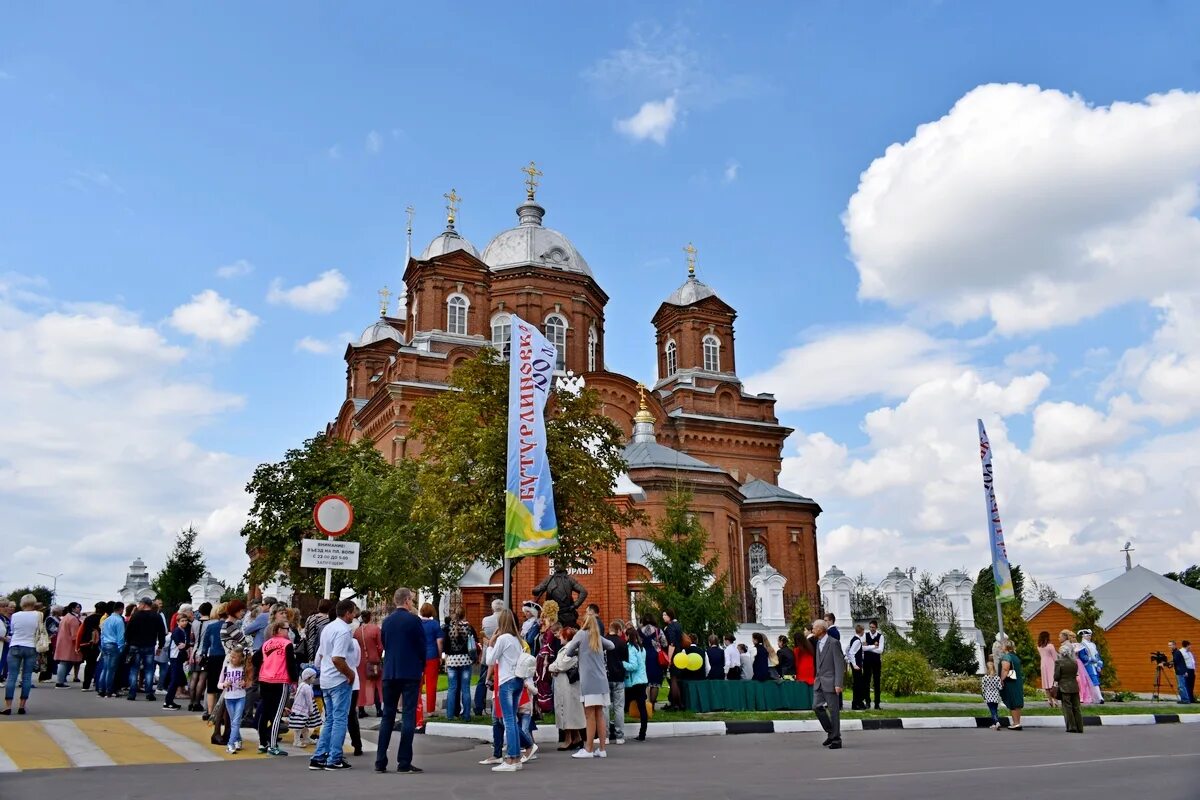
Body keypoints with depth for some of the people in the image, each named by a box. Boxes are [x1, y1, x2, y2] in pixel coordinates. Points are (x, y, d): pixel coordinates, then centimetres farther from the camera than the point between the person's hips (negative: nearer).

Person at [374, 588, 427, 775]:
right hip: (410, 673, -5)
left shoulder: (386, 621, 7)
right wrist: (421, 667, 11)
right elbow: (422, 646, -5)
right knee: (408, 716, -2)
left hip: (389, 673, 5)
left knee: (387, 716, 11)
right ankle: (404, 763, -3)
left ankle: (380, 762, 10)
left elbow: (384, 645, 13)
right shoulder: (413, 620, -9)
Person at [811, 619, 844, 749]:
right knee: (817, 707, 2)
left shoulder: (833, 643, -12)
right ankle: (831, 733, 18)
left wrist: (838, 684, -19)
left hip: (830, 682, -8)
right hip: (819, 682, 8)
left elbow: (839, 664, -14)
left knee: (834, 710, -1)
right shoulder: (818, 643, 13)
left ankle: (836, 740, 8)